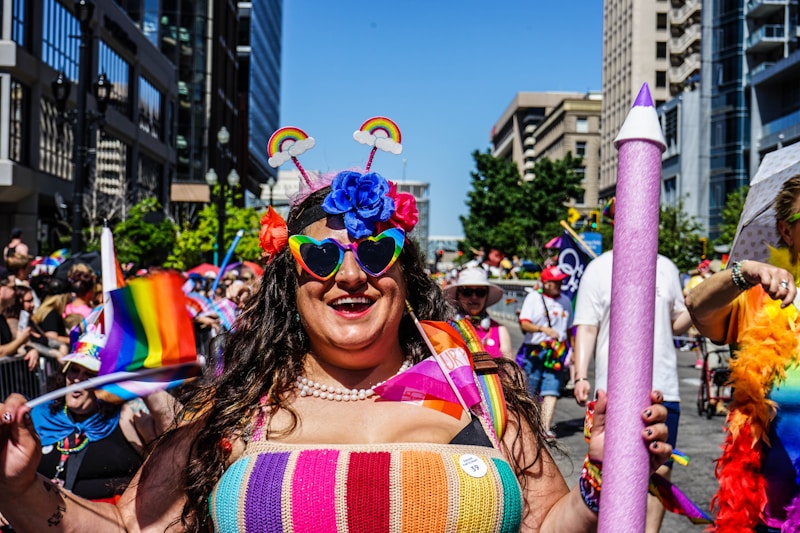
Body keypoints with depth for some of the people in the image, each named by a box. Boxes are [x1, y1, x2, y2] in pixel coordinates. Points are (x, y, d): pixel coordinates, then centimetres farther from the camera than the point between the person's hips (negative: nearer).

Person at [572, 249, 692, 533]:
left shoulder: (666, 267, 12)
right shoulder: (599, 268, 0)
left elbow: (677, 324, 18)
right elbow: (586, 328, -1)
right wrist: (581, 376, -10)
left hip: (663, 389, 3)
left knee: (661, 469, 3)